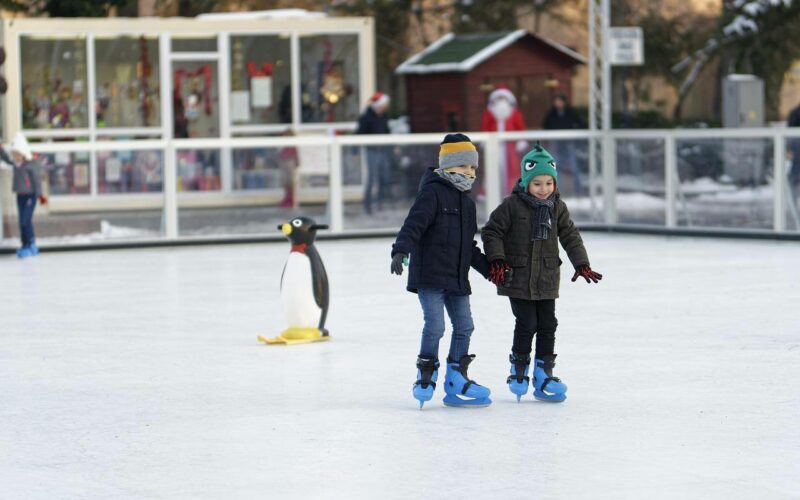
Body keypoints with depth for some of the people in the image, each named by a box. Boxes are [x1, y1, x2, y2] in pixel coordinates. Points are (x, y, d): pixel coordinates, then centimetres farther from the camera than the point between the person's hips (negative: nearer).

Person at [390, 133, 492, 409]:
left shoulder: (467, 202, 17)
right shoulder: (432, 192, -8)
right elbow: (414, 224, -20)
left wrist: (489, 269, 25)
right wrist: (401, 251, -34)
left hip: (457, 278, 8)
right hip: (429, 275, -8)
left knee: (464, 326, 7)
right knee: (435, 326, -12)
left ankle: (456, 381, 15)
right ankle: (426, 376, 5)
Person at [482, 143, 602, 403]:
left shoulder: (557, 208, 4)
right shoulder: (512, 205, -9)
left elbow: (570, 236, 10)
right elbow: (492, 231, -5)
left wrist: (582, 264, 2)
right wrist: (497, 260, -14)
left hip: (547, 279, 4)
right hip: (517, 278, -4)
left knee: (548, 325, 5)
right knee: (526, 325, -5)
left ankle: (543, 374, 14)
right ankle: (519, 371, 13)